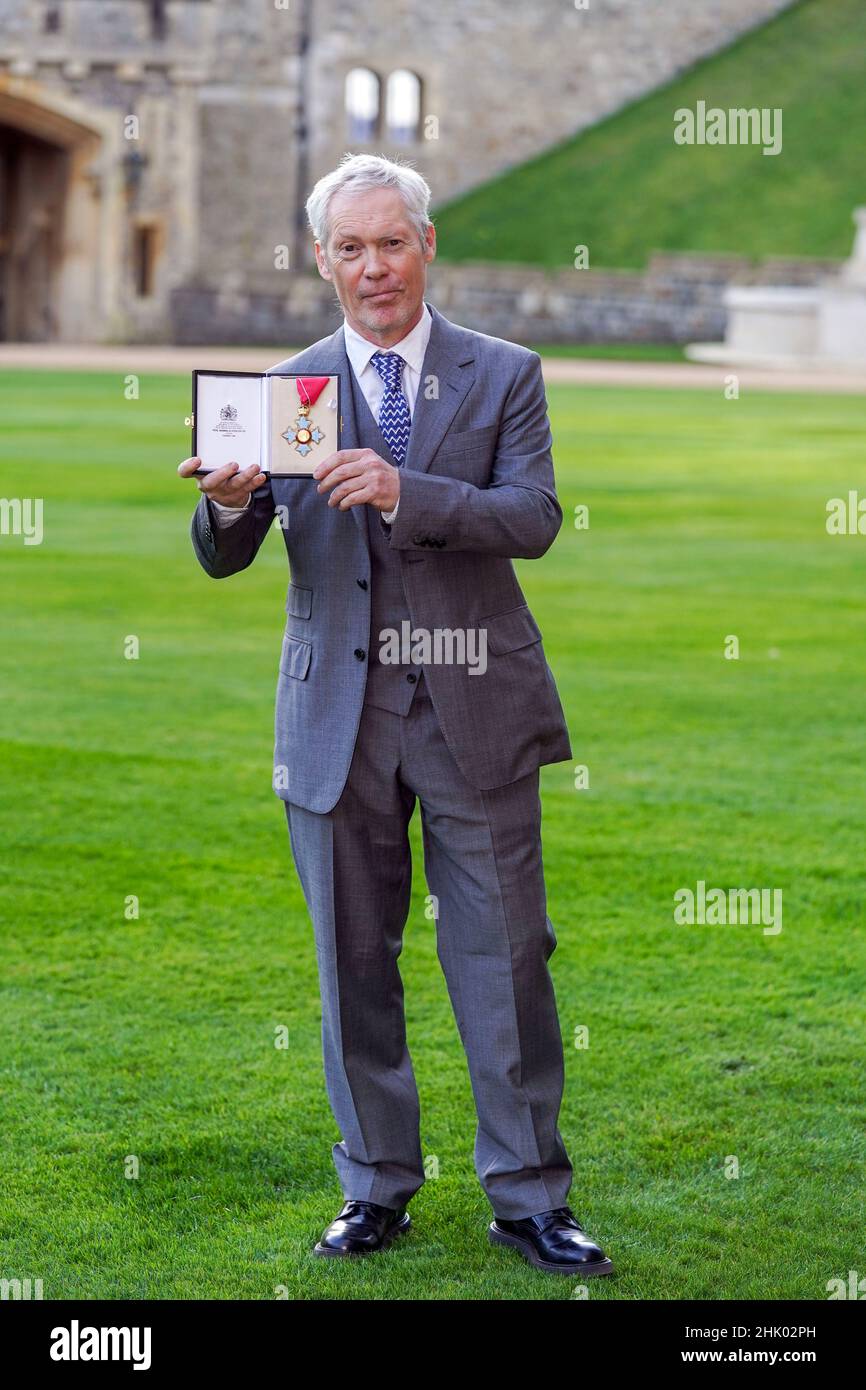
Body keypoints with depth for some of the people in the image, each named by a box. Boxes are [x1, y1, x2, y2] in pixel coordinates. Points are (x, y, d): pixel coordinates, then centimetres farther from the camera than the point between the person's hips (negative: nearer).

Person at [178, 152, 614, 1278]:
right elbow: (222, 560, 3)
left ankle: (527, 1196, 12)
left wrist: (404, 492, -26)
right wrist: (231, 503, -21)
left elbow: (534, 518, -11)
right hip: (339, 713, 2)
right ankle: (377, 1186, 21)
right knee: (354, 964, 8)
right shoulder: (285, 389, 7)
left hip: (475, 711, -1)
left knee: (505, 958, 1)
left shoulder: (504, 374, 3)